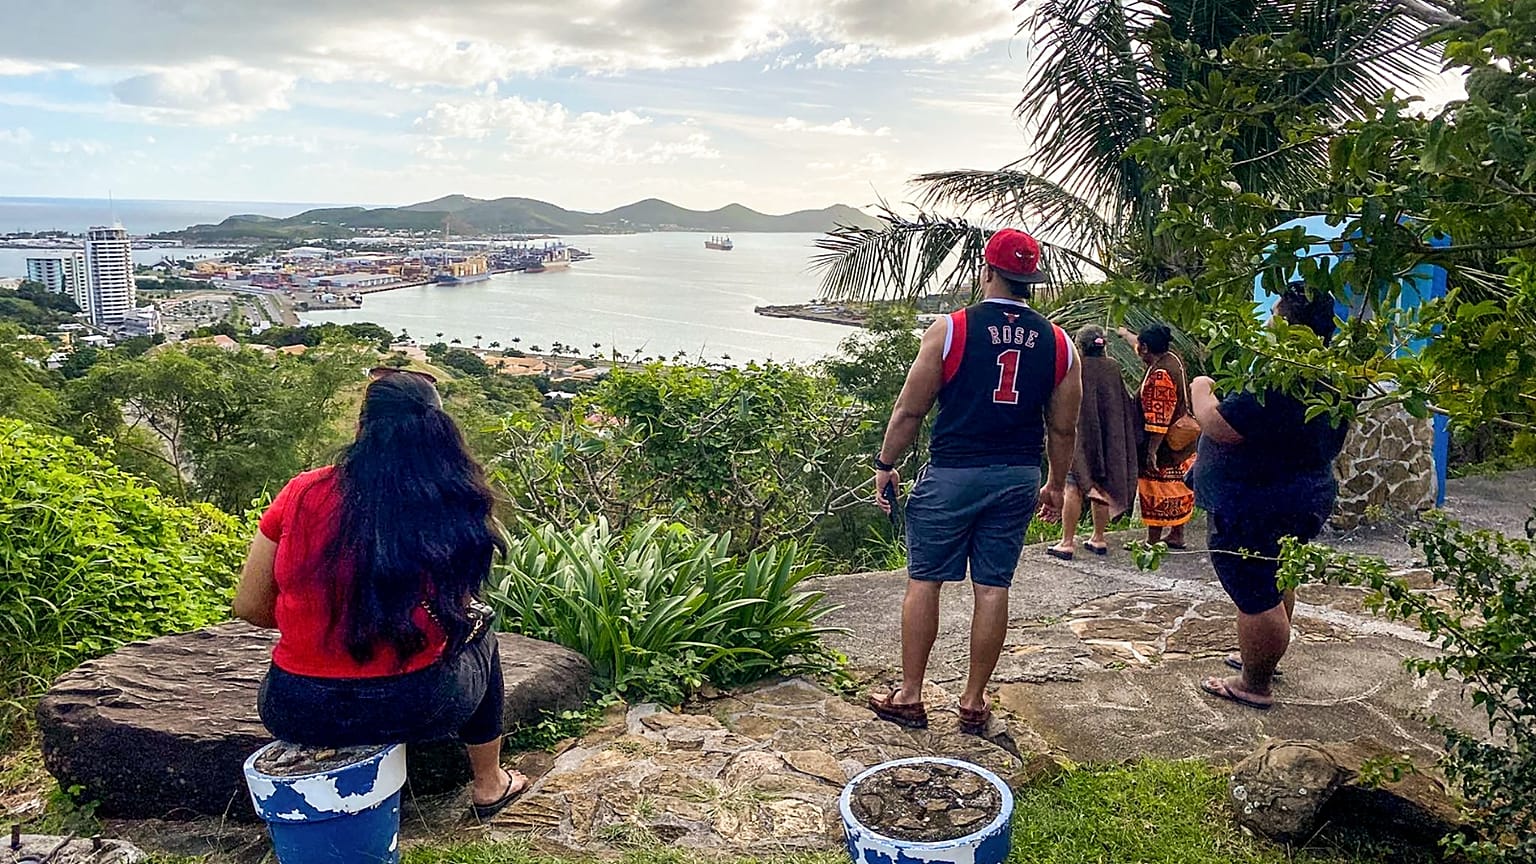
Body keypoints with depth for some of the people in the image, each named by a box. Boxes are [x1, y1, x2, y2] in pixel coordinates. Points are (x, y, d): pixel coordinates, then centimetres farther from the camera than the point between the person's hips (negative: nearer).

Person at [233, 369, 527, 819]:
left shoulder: (302, 494, -7)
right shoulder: (450, 506, -9)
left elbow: (250, 606, 2)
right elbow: (457, 612, 2)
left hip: (296, 715, 2)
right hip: (413, 710, -2)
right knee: (478, 632, 31)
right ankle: (489, 785, 40)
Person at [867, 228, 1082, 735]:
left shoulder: (951, 329, -7)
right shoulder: (1058, 343, 4)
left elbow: (910, 410, -5)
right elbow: (1063, 428, 9)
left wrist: (885, 465, 6)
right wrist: (1056, 484, 21)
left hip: (952, 472, -3)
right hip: (1018, 477, 4)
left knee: (924, 580, 7)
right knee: (993, 588, 8)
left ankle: (909, 697, 14)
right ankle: (974, 703, 19)